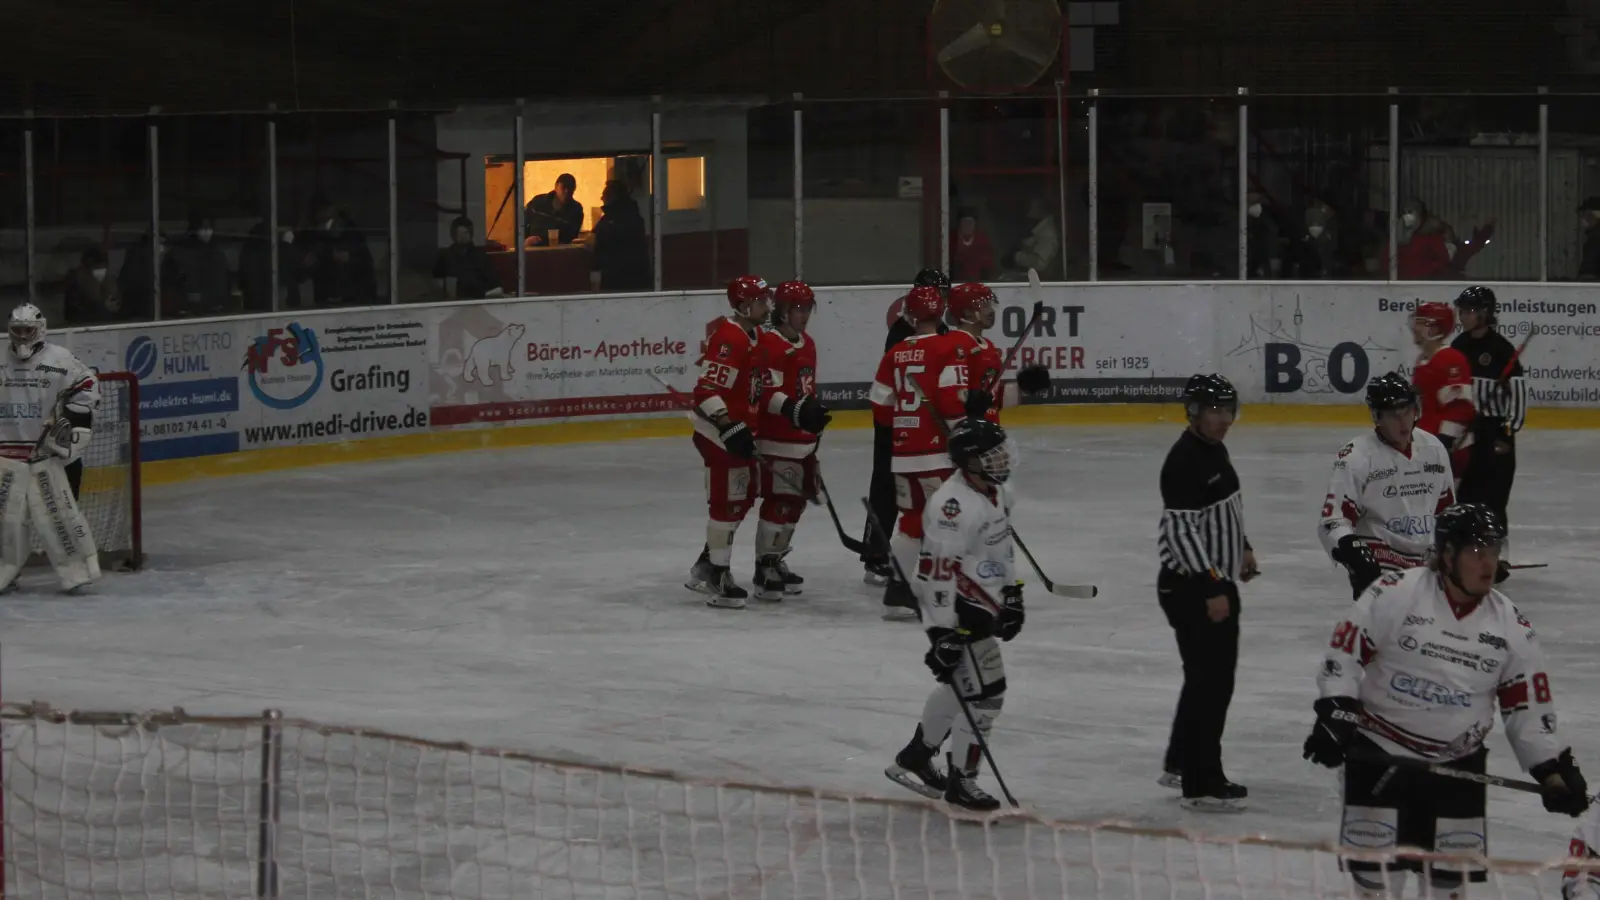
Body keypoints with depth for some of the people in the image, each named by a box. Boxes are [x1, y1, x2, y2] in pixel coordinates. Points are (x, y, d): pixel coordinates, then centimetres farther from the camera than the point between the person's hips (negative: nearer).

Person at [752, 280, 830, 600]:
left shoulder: (806, 344, 15)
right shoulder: (770, 345, -15)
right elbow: (767, 392, -23)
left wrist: (814, 413, 25)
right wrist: (796, 411, -32)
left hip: (803, 438, 10)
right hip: (778, 440, -10)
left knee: (797, 499, 15)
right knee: (780, 501, -12)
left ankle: (775, 561, 27)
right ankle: (765, 569, -8)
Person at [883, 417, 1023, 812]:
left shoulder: (996, 493, 6)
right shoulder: (954, 505, -25)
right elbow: (937, 572, -26)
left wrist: (1012, 595, 19)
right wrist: (943, 633, -26)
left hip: (982, 606, 10)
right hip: (957, 611, -10)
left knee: (959, 686, 22)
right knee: (983, 692, -8)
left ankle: (915, 759, 37)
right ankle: (959, 780, 3)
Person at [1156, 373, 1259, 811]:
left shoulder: (1215, 450, 9)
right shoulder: (1184, 462, -22)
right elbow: (1180, 532, -25)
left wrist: (1242, 548, 27)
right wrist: (1211, 589, -25)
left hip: (1217, 582, 10)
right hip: (1190, 589, -10)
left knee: (1213, 675, 18)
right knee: (1210, 681, -8)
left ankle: (1181, 763, 31)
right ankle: (1201, 785, -3)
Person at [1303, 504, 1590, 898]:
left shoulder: (1511, 626, 0)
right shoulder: (1394, 593, -12)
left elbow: (1528, 707, 6)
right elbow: (1344, 651, -9)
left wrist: (1553, 770, -1)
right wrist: (1334, 715, -17)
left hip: (1457, 764, 4)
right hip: (1379, 753, -3)